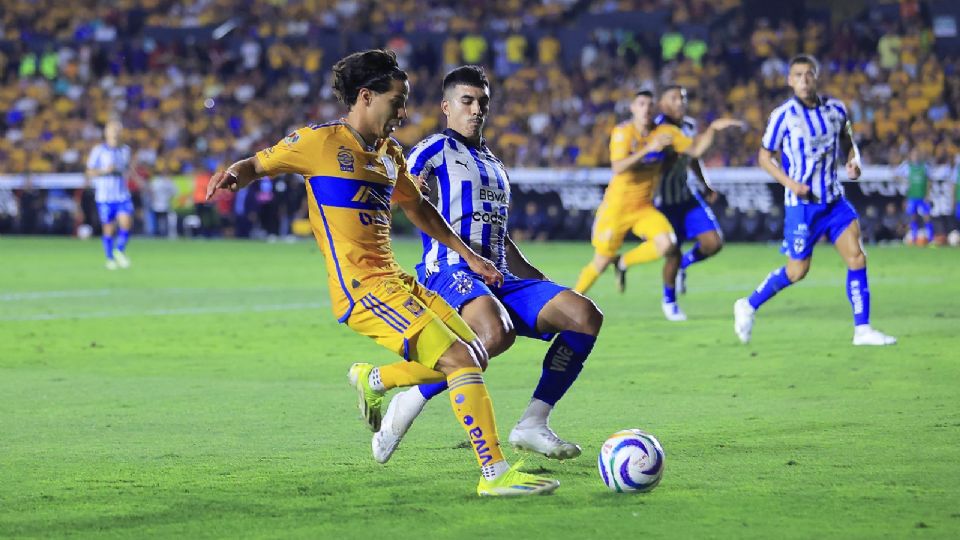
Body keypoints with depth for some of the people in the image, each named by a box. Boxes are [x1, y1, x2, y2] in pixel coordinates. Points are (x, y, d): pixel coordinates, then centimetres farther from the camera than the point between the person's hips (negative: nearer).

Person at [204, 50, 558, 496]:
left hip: (396, 282, 9)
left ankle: (373, 380, 22)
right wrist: (234, 174, -21)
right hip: (363, 290, -9)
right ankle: (495, 473, -16)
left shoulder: (389, 155, 17)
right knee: (463, 361, -17)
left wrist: (467, 254, 29)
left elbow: (417, 208, 32)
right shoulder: (321, 142, -5)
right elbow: (258, 165, 3)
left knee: (475, 356, 6)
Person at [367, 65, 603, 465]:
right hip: (450, 272, -8)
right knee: (496, 334, -39)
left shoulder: (495, 166, 29)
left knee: (586, 316, -11)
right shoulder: (435, 149, 5)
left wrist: (540, 283, 29)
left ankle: (532, 425, -8)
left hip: (501, 279, 8)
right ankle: (408, 405, -20)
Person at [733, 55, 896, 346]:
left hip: (834, 199, 4)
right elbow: (765, 157, -2)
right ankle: (748, 306, 25)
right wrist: (790, 183, -16)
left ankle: (862, 329, -4)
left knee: (857, 257, -9)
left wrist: (852, 160, -2)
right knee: (797, 271, 2)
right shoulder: (783, 115, -9)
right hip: (801, 202, -4)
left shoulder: (836, 109, 3)